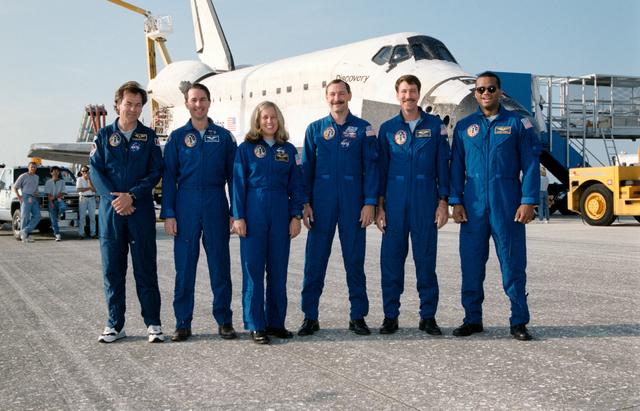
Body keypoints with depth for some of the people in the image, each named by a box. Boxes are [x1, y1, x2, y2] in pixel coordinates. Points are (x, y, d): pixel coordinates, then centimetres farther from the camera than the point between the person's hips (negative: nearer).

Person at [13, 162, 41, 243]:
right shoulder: (23, 176, 1)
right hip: (26, 198, -6)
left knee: (37, 216, -9)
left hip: (34, 199, 6)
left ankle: (25, 232, -8)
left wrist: (36, 195, 9)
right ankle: (25, 236, -2)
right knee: (25, 217, -5)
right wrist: (19, 198, -8)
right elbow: (15, 187, 1)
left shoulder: (37, 177, 19)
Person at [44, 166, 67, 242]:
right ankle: (57, 234, -2)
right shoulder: (48, 182, 7)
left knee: (63, 207, -36)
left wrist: (54, 197, -13)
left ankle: (60, 213, 0)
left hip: (59, 200, 0)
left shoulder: (62, 182, 9)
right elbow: (48, 194, 1)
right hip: (51, 201, 0)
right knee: (53, 219, -5)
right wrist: (51, 203, -11)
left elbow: (62, 193, 1)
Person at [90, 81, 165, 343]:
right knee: (112, 269, 5)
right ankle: (115, 325, 15)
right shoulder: (104, 135, 9)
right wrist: (114, 198, -12)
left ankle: (153, 324, 8)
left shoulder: (148, 136, 7)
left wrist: (131, 195, -13)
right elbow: (96, 171, 2)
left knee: (145, 268, 1)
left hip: (141, 210, -1)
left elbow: (155, 172, -1)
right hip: (110, 210, 1)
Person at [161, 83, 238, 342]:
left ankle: (224, 321, 13)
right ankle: (183, 323, 12)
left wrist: (235, 212, 1)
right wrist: (168, 214, -3)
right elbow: (169, 177, 5)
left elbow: (233, 175, 8)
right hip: (186, 206, 0)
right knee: (184, 265, 3)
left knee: (220, 264, 4)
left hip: (216, 206, 0)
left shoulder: (224, 136, 8)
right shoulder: (178, 137, 8)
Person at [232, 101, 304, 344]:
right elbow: (238, 184, 0)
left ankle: (276, 322, 17)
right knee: (253, 268, -1)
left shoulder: (288, 150, 10)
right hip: (254, 212, -2)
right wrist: (238, 216, -7)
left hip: (281, 212, 3)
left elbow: (296, 185, 9)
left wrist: (296, 215, 0)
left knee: (278, 269, 6)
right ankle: (256, 326, 6)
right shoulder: (246, 149, 4)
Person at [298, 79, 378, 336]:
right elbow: (306, 167, 8)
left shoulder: (363, 129, 5)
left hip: (353, 202, -1)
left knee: (354, 258, 5)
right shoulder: (315, 129, 8)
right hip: (322, 201, 1)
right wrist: (305, 203, 0)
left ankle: (358, 316, 14)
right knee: (315, 259, 2)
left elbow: (371, 167, 2)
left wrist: (370, 202, -6)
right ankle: (310, 317, 10)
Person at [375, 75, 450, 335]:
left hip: (426, 201, -1)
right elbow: (381, 169, 9)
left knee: (426, 258, 2)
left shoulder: (435, 126, 6)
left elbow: (442, 166, 5)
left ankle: (428, 316, 11)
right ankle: (390, 316, 11)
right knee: (391, 257, 1)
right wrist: (379, 206, 3)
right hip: (395, 201, 1)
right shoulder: (388, 128, 9)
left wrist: (443, 202, -2)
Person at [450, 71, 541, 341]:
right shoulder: (464, 126, 11)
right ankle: (472, 319, 15)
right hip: (473, 205, 2)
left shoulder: (517, 123, 5)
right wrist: (456, 202, 2)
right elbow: (456, 166, 11)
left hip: (508, 204, -2)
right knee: (471, 263, 4)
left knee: (513, 263, 0)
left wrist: (528, 201, -8)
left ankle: (519, 322, 8)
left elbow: (531, 164, 1)